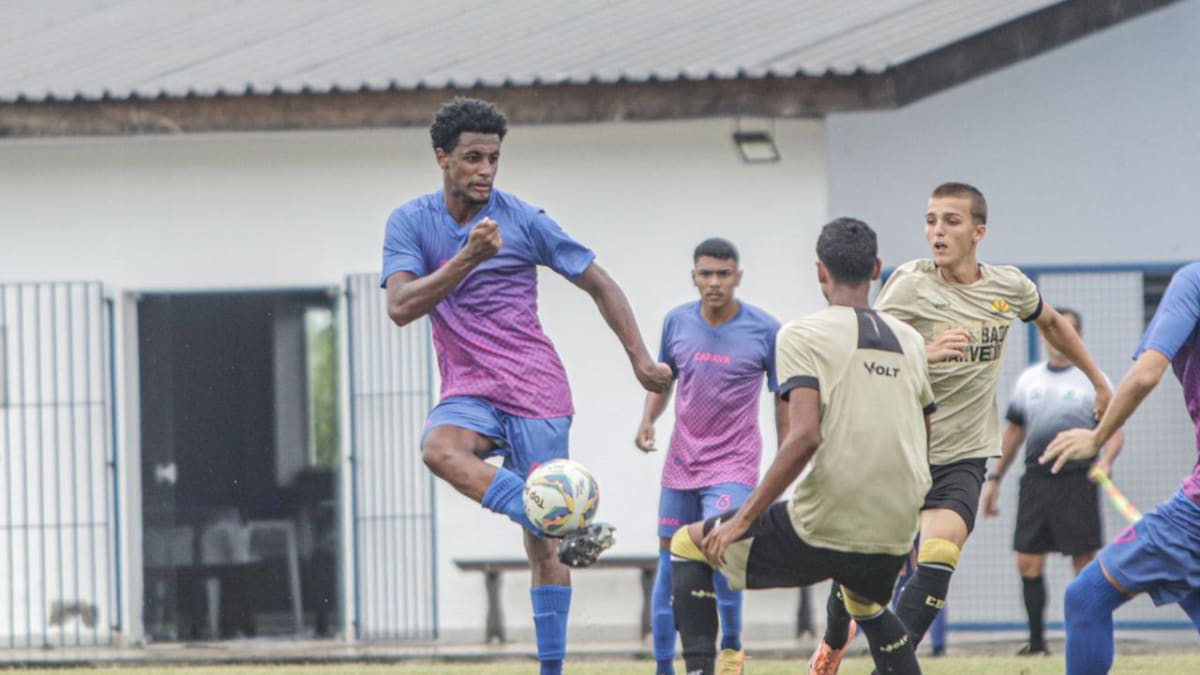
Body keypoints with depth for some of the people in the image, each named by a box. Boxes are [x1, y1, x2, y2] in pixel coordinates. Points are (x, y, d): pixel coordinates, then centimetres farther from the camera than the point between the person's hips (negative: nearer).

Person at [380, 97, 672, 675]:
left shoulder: (523, 221, -2)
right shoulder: (410, 222, 2)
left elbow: (599, 284, 6)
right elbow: (400, 307, -12)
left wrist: (639, 358, 0)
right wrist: (467, 258, -22)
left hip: (535, 393, -1)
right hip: (469, 393, 1)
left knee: (541, 545, -4)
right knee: (438, 447, -35)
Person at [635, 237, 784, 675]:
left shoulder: (765, 330, -7)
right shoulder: (677, 322, 1)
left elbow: (783, 397, 1)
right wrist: (648, 418, -2)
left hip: (733, 464, -4)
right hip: (681, 464, 4)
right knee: (669, 563, 5)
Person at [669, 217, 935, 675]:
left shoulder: (801, 335, -6)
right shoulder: (910, 342, 12)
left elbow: (805, 436, -19)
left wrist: (743, 519, -14)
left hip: (821, 531, -6)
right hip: (894, 536, 6)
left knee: (687, 547, 15)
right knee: (866, 606, 39)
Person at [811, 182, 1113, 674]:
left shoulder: (1010, 287, 0)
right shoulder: (911, 284, -12)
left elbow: (1051, 322, 22)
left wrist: (1099, 381, 29)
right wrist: (921, 353, -37)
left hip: (962, 458, 1)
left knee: (936, 560, -21)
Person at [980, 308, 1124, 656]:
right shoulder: (1028, 379, 14)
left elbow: (1113, 430, -1)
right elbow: (1014, 432, 20)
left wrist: (1105, 460, -21)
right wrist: (994, 479, 17)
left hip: (1077, 482, -4)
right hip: (1035, 480, 4)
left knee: (1084, 562, -4)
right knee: (1028, 563, -1)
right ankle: (1036, 641, 7)